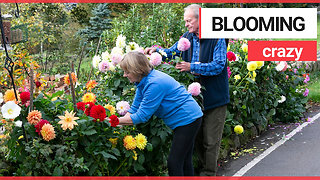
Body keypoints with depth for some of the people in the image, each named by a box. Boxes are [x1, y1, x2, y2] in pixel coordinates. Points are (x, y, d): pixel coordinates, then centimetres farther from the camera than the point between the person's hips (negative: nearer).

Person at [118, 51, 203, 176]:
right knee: (184, 161, 17)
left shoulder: (155, 84, -27)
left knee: (174, 162, -9)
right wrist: (118, 122, -5)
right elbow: (134, 109, 7)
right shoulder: (143, 81, 4)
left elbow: (141, 116, -25)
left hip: (188, 118, -10)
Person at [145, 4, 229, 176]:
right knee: (197, 137, 16)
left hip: (214, 97, -6)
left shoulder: (217, 39, -12)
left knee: (211, 140, 1)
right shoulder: (188, 37, 6)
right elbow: (171, 53, 18)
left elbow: (218, 65, -21)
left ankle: (209, 173, 12)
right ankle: (202, 168, 30)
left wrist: (192, 67, -26)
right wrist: (157, 50, -1)